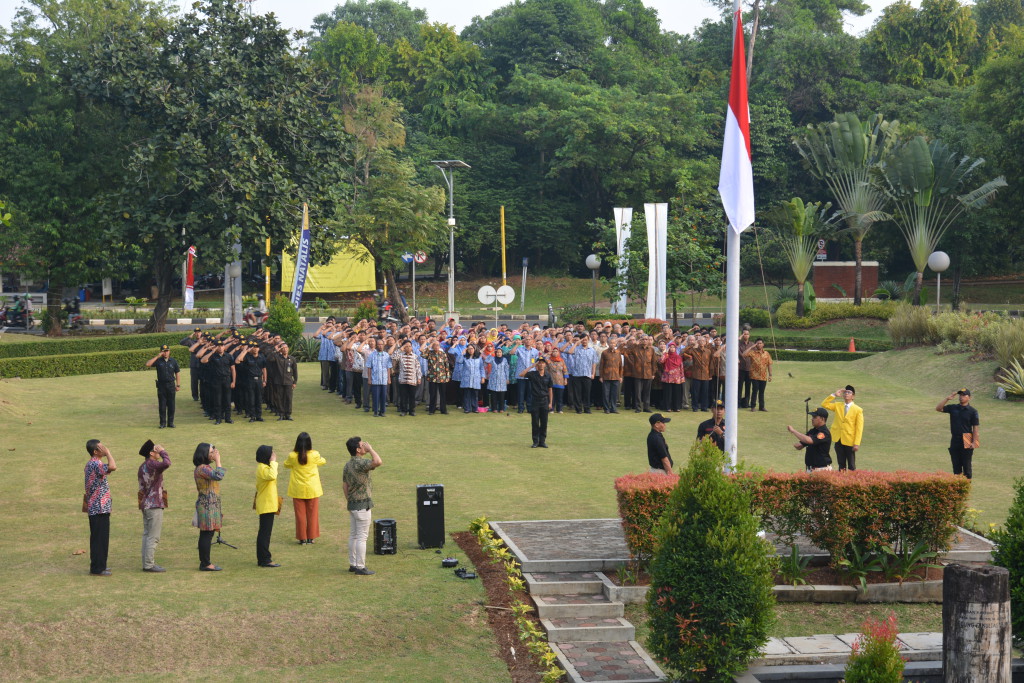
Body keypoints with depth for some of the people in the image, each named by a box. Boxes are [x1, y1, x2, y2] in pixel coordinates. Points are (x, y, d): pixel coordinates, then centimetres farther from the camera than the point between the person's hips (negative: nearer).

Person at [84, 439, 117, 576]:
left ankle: (98, 566, 21)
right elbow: (112, 467, -36)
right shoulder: (95, 464, -18)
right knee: (100, 538, -5)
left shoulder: (90, 464, 15)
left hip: (95, 508, 10)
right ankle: (97, 568, -1)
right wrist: (108, 452, -22)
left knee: (99, 538, 15)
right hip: (100, 508, -10)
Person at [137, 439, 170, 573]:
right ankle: (149, 564, -5)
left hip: (145, 505, 10)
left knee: (147, 535, 13)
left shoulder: (142, 467, 14)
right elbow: (166, 463, -36)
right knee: (153, 537, -6)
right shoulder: (152, 464, -17)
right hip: (154, 505, -10)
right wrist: (162, 451, -19)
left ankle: (147, 563, 17)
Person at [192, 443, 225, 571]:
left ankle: (204, 563, 16)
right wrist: (217, 461, -20)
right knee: (207, 534, -8)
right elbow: (218, 476, -27)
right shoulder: (202, 468, -16)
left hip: (209, 505, 11)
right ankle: (205, 564, -6)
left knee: (206, 534, 12)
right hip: (207, 505, -11)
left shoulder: (206, 467, 17)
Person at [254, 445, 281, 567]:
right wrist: (273, 462, -29)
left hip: (267, 505, 11)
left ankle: (263, 558, 21)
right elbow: (272, 476, -38)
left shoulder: (263, 467, 14)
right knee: (265, 532, -8)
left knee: (264, 532, 15)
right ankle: (264, 560, -7)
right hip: (266, 505, -11)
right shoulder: (263, 468, -18)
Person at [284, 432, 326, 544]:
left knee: (300, 514, 9)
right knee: (312, 514, 11)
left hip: (298, 490, 0)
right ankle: (310, 538, 15)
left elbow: (286, 465, 9)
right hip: (312, 489, 0)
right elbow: (323, 462, 9)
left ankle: (302, 539, 12)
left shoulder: (292, 456, -12)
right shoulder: (314, 455, -12)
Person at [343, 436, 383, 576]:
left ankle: (353, 564, 19)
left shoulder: (348, 464, 10)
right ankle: (360, 567, -4)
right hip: (362, 504, -9)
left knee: (353, 535, 14)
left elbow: (344, 485, 15)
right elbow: (378, 462, -36)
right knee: (362, 536, -5)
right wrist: (370, 449, -20)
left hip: (352, 504, 9)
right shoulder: (360, 463, -19)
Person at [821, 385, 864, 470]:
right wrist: (834, 395, -2)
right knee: (841, 465, 9)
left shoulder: (858, 410, -4)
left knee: (851, 465, 3)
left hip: (849, 441, -4)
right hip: (838, 440, 4)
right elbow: (824, 404, 4)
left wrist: (857, 443, -14)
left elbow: (859, 428, -7)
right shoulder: (838, 406, 9)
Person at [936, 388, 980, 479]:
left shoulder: (972, 411, -3)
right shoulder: (953, 408, 7)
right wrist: (947, 398, -6)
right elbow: (938, 408, 3)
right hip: (954, 441, 4)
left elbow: (975, 427, -3)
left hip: (966, 443, -4)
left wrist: (974, 442, -10)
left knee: (966, 466, 2)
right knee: (956, 466, 8)